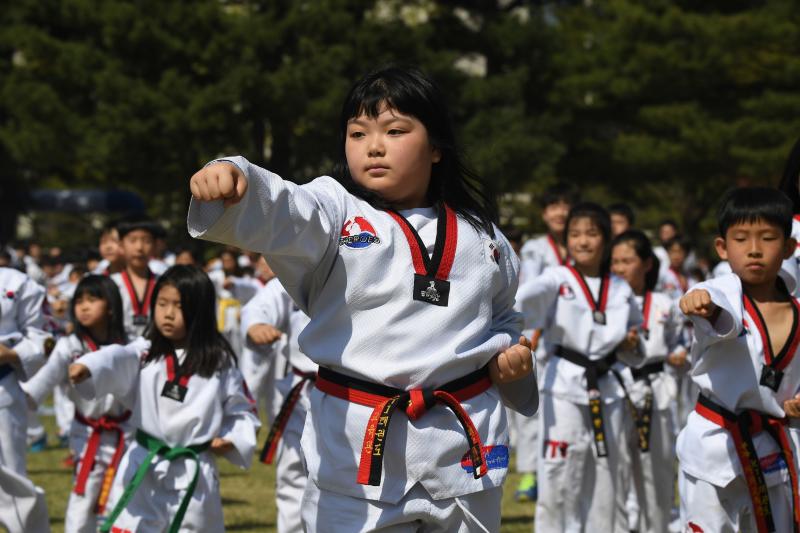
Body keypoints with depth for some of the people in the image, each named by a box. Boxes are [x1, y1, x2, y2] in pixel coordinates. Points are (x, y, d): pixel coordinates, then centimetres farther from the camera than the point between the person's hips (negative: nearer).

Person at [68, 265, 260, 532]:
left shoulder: (220, 361, 1)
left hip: (193, 475, 0)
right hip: (143, 470, 0)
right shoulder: (144, 353, -1)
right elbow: (115, 360, -23)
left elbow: (243, 410, 11)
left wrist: (233, 440, -8)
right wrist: (86, 367, -44)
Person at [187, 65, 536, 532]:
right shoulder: (335, 214, -1)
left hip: (465, 448, 3)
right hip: (358, 449, -3)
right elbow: (275, 214, -24)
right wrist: (232, 183, -46)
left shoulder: (480, 235, 9)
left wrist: (507, 354, 5)